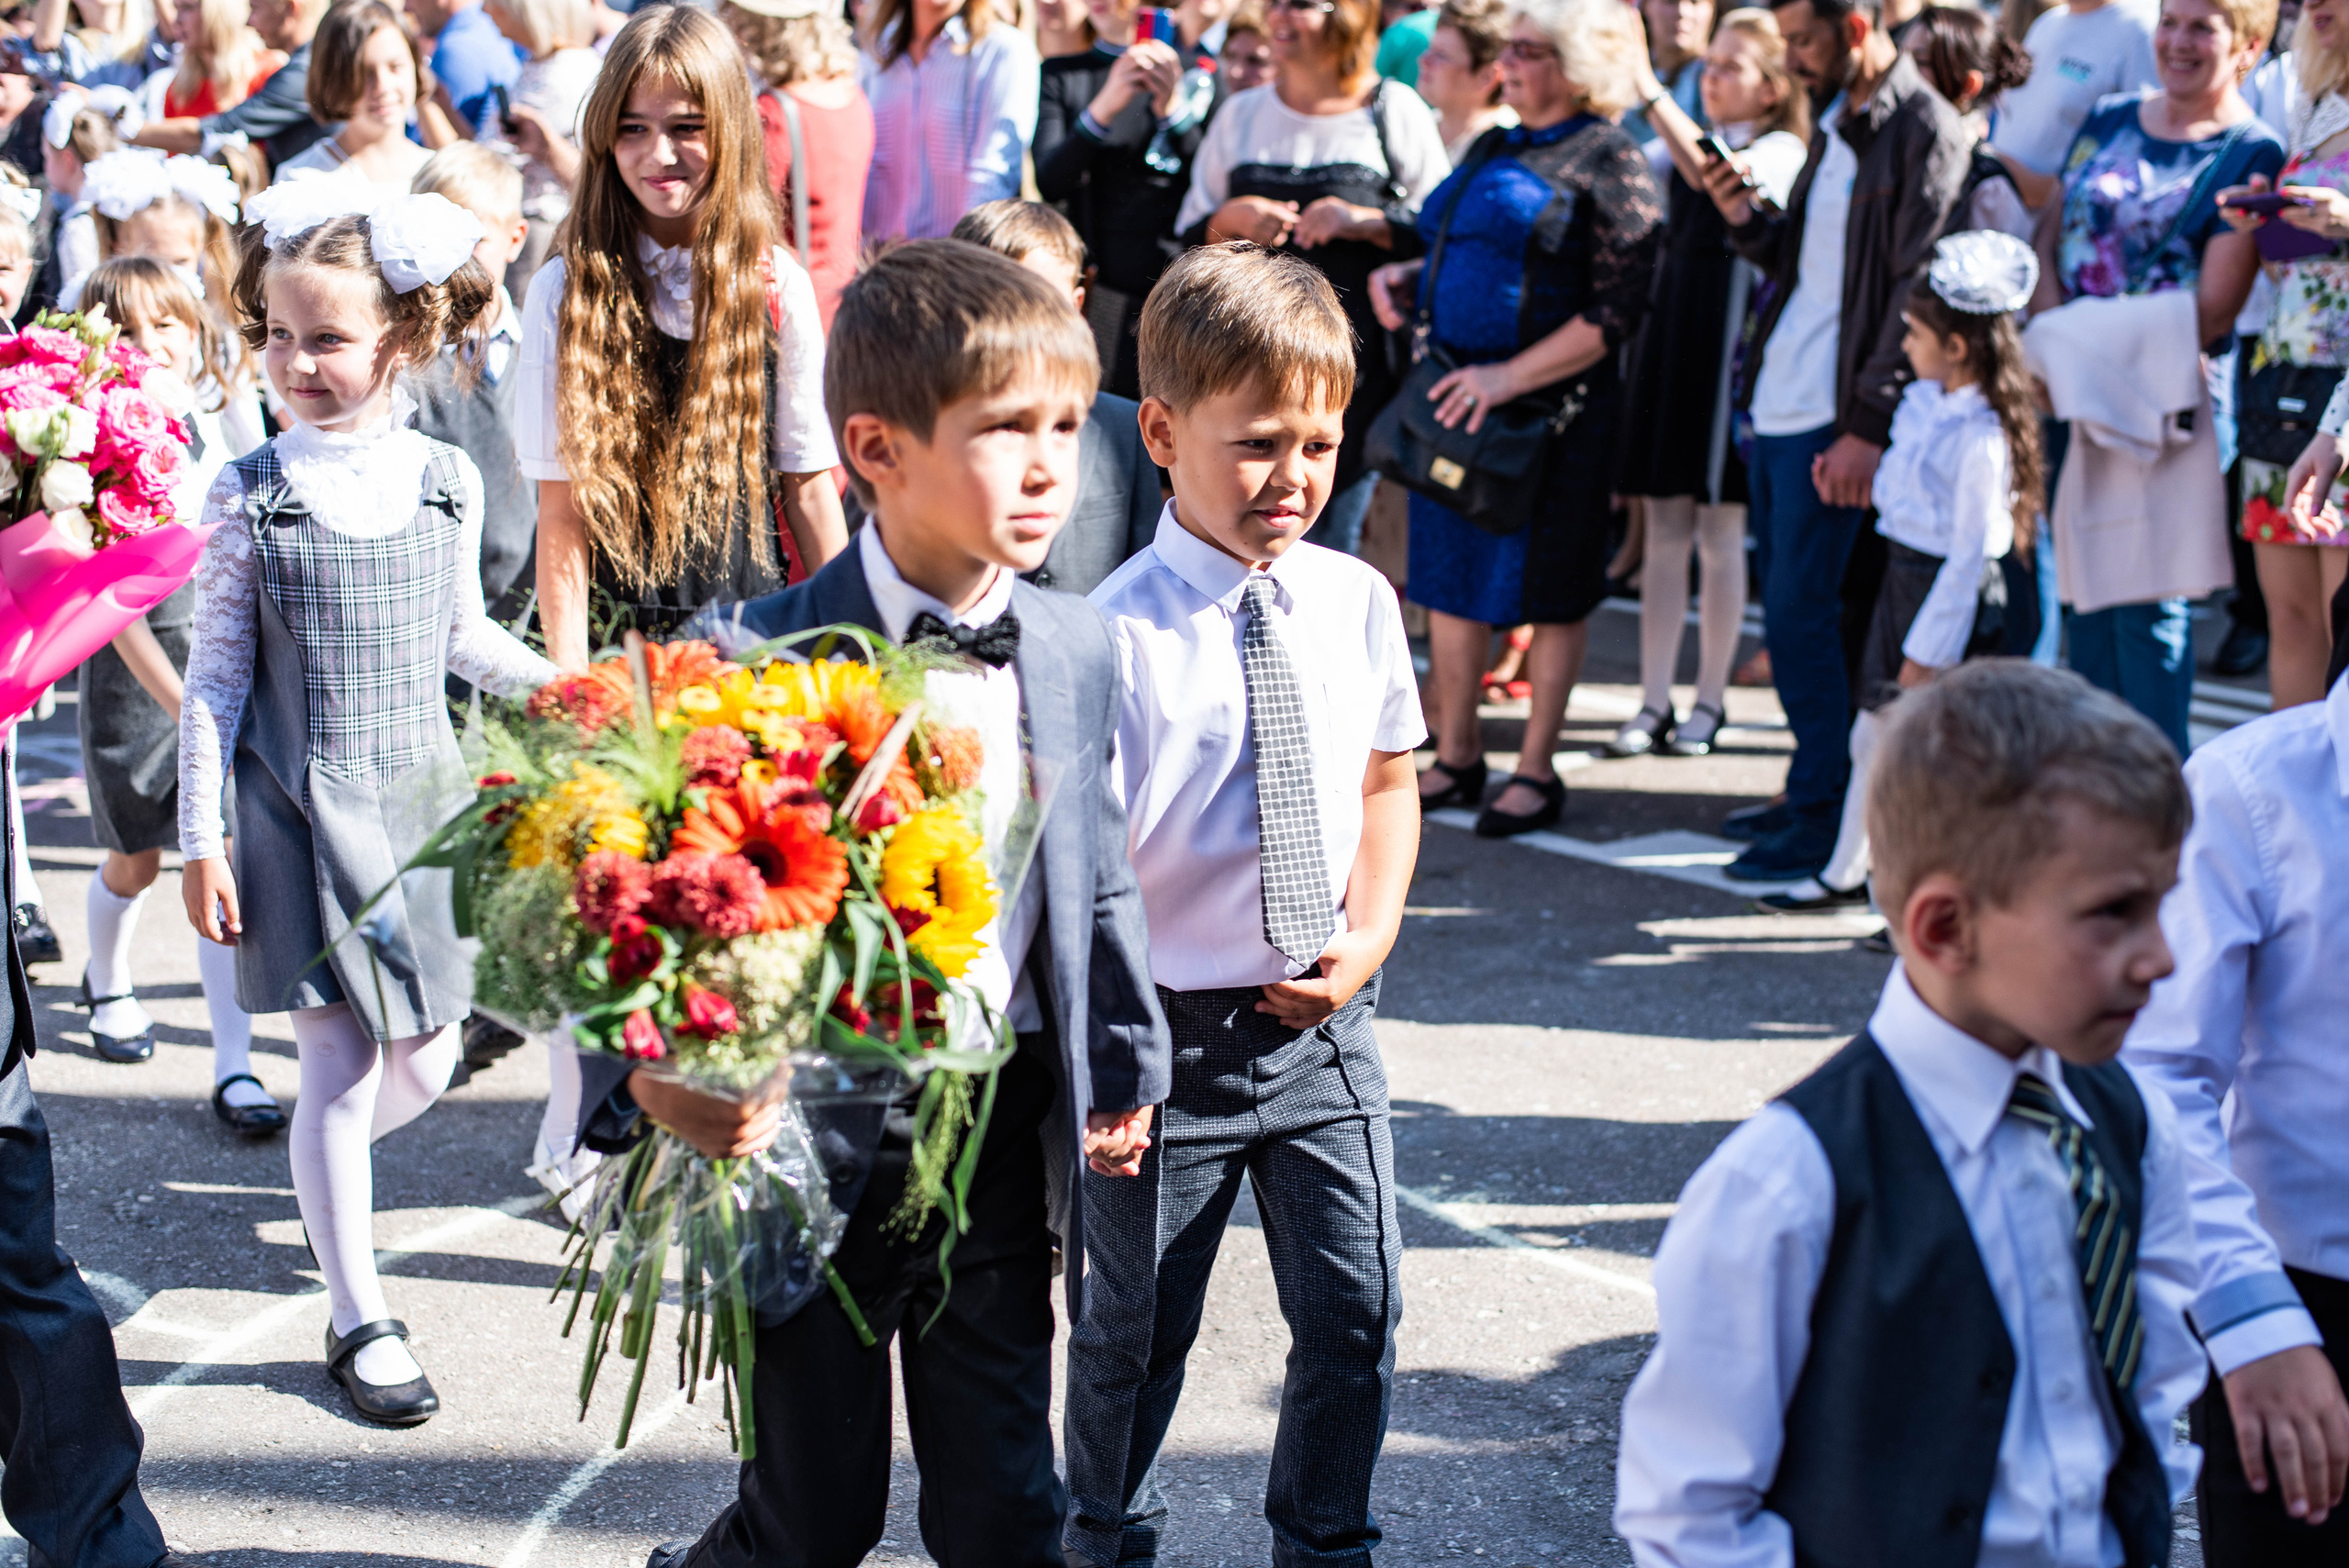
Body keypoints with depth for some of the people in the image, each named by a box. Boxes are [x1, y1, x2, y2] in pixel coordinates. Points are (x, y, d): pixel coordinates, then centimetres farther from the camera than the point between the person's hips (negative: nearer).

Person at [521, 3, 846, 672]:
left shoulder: (778, 286, 1)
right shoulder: (566, 291, -3)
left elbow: (807, 485, 5)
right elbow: (561, 508, -5)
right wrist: (569, 683, -10)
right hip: (616, 639, -1)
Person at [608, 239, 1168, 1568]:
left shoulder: (1079, 652, 0)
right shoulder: (765, 659, -15)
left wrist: (1125, 1069, 12)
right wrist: (645, 1073, -30)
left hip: (1003, 1141, 4)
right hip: (823, 1142, -4)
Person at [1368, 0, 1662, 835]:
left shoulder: (1609, 163, -9)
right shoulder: (1492, 150, 14)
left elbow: (1616, 311, -16)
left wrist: (1510, 377, -21)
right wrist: (1402, 276, 5)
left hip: (1551, 406, -7)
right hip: (1457, 394, 8)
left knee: (1550, 591, 3)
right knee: (1450, 577, 11)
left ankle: (1536, 771, 13)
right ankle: (1456, 757, 23)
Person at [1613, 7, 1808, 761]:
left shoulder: (1783, 150, -4)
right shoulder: (1689, 142, 15)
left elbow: (1715, 177, -24)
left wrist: (1650, 90, -26)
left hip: (1728, 338, -5)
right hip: (1666, 330, 5)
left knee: (1719, 530, 2)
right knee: (1664, 527, 6)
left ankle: (1709, 701, 12)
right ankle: (1654, 702, 10)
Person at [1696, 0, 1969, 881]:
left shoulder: (1925, 134, -12)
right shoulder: (1833, 124, 16)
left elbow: (1918, 294, -17)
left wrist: (1868, 426, -21)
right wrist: (1745, 221, 2)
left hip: (1835, 421, -9)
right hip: (1777, 406, 9)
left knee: (1802, 616, -7)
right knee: (1789, 612, 13)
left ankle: (1826, 820, 1)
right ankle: (1811, 796, 23)